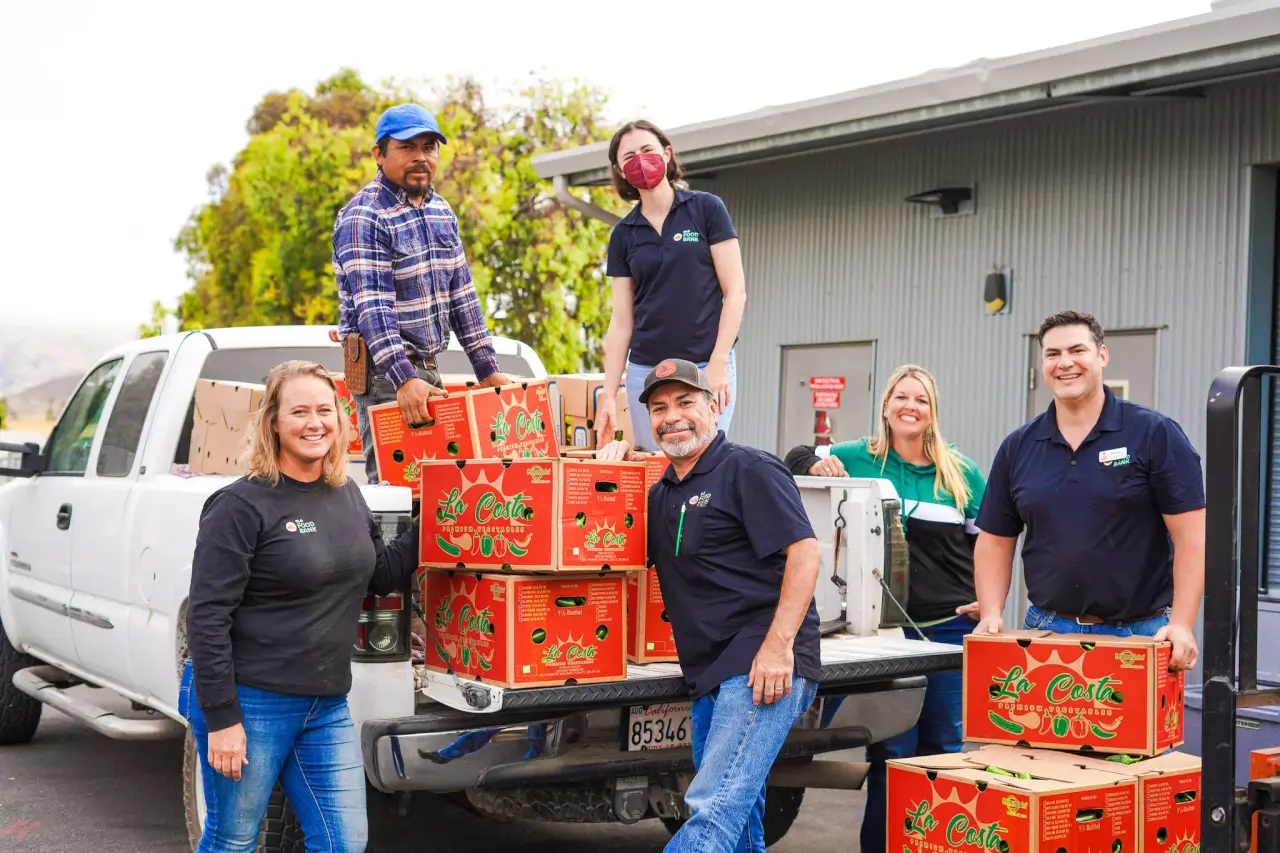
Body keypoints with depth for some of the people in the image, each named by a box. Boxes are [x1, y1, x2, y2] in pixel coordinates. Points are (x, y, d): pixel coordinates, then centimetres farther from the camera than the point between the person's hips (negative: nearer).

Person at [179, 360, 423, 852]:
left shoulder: (348, 496, 9)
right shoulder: (242, 506, -13)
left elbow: (382, 576, 19)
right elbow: (207, 617, -15)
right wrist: (221, 718, -17)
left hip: (327, 709, 6)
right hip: (250, 704, -6)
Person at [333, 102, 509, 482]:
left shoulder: (441, 210, 12)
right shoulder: (363, 217, -13)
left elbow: (461, 291, 15)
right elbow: (372, 305, -23)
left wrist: (487, 368, 10)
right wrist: (403, 379, -32)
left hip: (429, 369, 8)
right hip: (384, 374, -8)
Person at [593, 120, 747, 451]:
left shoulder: (706, 209, 1)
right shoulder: (624, 234, 9)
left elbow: (735, 292, -3)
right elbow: (621, 320, 9)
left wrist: (718, 364, -11)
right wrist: (608, 395, 4)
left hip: (707, 367, -3)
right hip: (644, 371, 3)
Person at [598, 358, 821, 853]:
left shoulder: (749, 470, -5)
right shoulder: (662, 494, 19)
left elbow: (804, 552, -13)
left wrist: (779, 645, -22)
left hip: (764, 669, -9)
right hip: (712, 678, 9)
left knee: (714, 809, -18)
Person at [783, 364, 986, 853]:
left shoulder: (961, 473, 6)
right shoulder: (860, 459, 2)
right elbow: (798, 458, 7)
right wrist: (817, 463, -15)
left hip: (951, 628, 2)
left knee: (946, 747, 9)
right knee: (891, 750, 0)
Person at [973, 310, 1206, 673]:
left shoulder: (1155, 434, -4)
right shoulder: (1017, 448, 8)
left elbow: (1190, 535, -8)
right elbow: (995, 541, 13)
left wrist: (1181, 625, -16)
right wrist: (991, 614, -1)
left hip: (1140, 633, -3)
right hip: (1045, 630, 3)